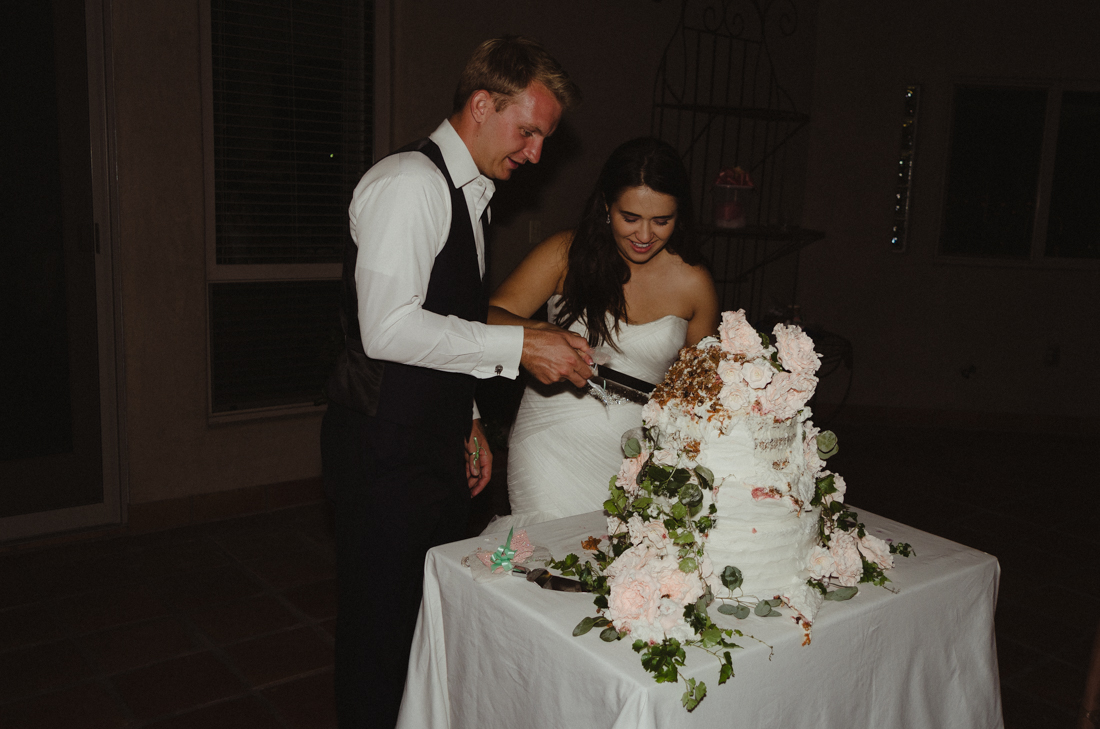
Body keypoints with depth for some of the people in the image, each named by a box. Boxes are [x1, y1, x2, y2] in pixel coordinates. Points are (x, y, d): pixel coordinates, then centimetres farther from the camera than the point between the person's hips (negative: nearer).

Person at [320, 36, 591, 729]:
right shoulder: (410, 182, -16)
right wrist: (520, 345, -23)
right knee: (383, 627, 5)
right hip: (386, 449, -9)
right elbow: (388, 328, -26)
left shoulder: (469, 194, 14)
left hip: (438, 445, 9)